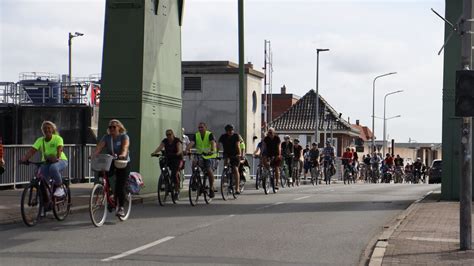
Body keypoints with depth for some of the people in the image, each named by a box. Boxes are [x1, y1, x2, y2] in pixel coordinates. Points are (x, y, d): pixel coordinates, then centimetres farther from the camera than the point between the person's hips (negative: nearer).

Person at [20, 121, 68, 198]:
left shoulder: (58, 138, -13)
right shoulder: (40, 140, -5)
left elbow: (59, 149, -31)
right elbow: (32, 150, -17)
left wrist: (57, 157, -52)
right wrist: (24, 158, -36)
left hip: (61, 161, -4)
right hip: (46, 162, 4)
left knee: (53, 168, -37)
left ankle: (59, 187, -16)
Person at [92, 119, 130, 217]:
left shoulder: (124, 137, -4)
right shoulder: (106, 137, 7)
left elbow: (125, 146, -24)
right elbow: (99, 147, -8)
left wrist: (123, 155, -45)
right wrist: (94, 154, -29)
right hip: (109, 163, 3)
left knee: (120, 186, -9)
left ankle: (121, 207, 6)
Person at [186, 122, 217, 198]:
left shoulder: (210, 135, -12)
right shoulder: (196, 135, -2)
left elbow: (213, 143, -29)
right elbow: (191, 143, -18)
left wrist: (212, 150, -49)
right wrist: (187, 150, -38)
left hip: (210, 156, -4)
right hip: (200, 155, 4)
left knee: (209, 170, -20)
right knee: (194, 163, -24)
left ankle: (211, 187, 0)